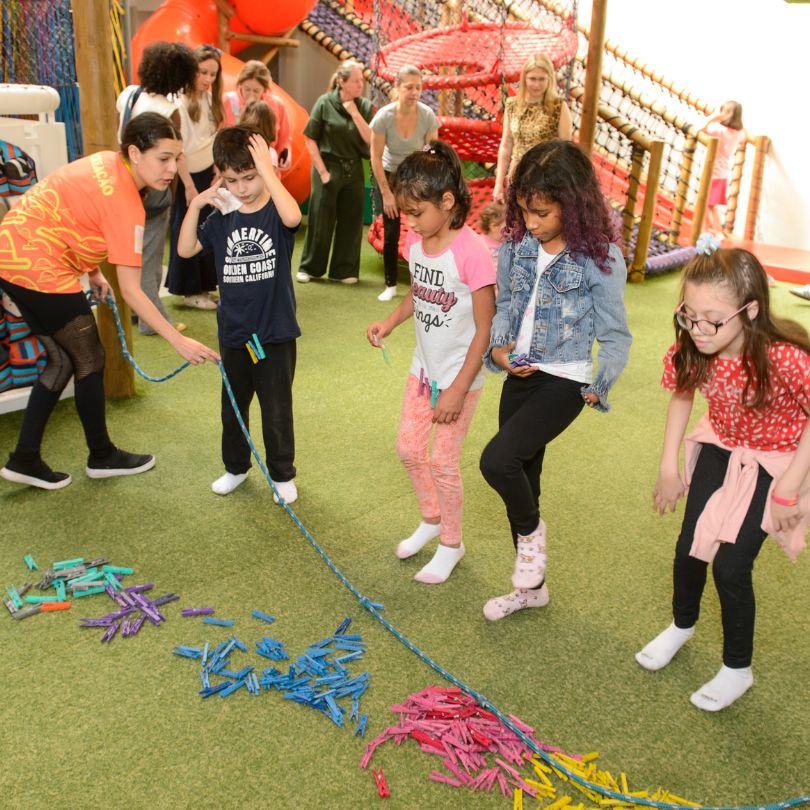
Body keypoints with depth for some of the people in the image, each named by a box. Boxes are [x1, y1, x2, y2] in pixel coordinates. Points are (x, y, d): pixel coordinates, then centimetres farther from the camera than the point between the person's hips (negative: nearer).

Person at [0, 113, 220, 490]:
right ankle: (102, 456, 23)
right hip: (40, 269, -9)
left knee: (63, 360, 16)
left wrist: (91, 271, 13)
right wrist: (179, 341, -21)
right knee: (90, 362, 6)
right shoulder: (125, 203, -23)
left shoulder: (107, 164, 3)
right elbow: (131, 291, -22)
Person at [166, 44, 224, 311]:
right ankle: (190, 291, 13)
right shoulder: (181, 101, -15)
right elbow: (176, 147, -17)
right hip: (188, 177, -6)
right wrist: (189, 184, -17)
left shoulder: (210, 98, 7)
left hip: (208, 174, 7)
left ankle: (203, 286, 18)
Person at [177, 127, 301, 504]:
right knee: (232, 406, 19)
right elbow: (185, 249, 0)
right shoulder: (221, 218, 2)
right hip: (233, 332, 5)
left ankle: (283, 474, 26)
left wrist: (266, 169, -31)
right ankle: (235, 467, 39)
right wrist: (195, 205, -10)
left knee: (277, 410, 7)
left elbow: (292, 216, -35)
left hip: (275, 333, -4)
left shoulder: (275, 211, -11)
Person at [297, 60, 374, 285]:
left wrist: (355, 114, -15)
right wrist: (322, 171, -10)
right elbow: (310, 140, -6)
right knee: (320, 219, 3)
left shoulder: (365, 106, 2)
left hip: (354, 170, 3)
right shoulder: (325, 103, -7)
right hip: (328, 167, -3)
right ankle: (309, 267, 17)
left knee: (351, 220, 6)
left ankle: (344, 269, 18)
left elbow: (371, 140, -8)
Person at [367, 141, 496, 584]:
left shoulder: (471, 252, -26)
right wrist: (389, 322, -4)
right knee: (408, 447, 16)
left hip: (459, 374, -7)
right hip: (424, 366, 7)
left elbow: (484, 330, -21)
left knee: (442, 460, 3)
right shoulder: (415, 241, -5)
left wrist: (458, 390, -21)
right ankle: (431, 519, 42)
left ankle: (451, 544, 26)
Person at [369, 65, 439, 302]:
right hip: (389, 175, 0)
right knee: (390, 233, -1)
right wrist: (386, 193, -14)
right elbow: (376, 157, -15)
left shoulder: (428, 116, -21)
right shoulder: (384, 116, -22)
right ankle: (390, 285, 13)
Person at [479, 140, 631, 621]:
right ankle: (531, 586, 34)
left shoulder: (601, 258, -15)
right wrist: (498, 348, -4)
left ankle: (531, 531, 12)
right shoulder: (518, 245, 0)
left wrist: (598, 390, -5)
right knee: (523, 477, 14)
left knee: (498, 460, -23)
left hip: (563, 382, -6)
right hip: (519, 375, 6)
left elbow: (616, 336, -8)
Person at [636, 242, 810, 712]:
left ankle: (738, 670, 21)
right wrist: (669, 466, 0)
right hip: (719, 447, 5)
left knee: (731, 564, -5)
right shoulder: (691, 350, -20)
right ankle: (682, 626, 40)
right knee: (690, 546, 8)